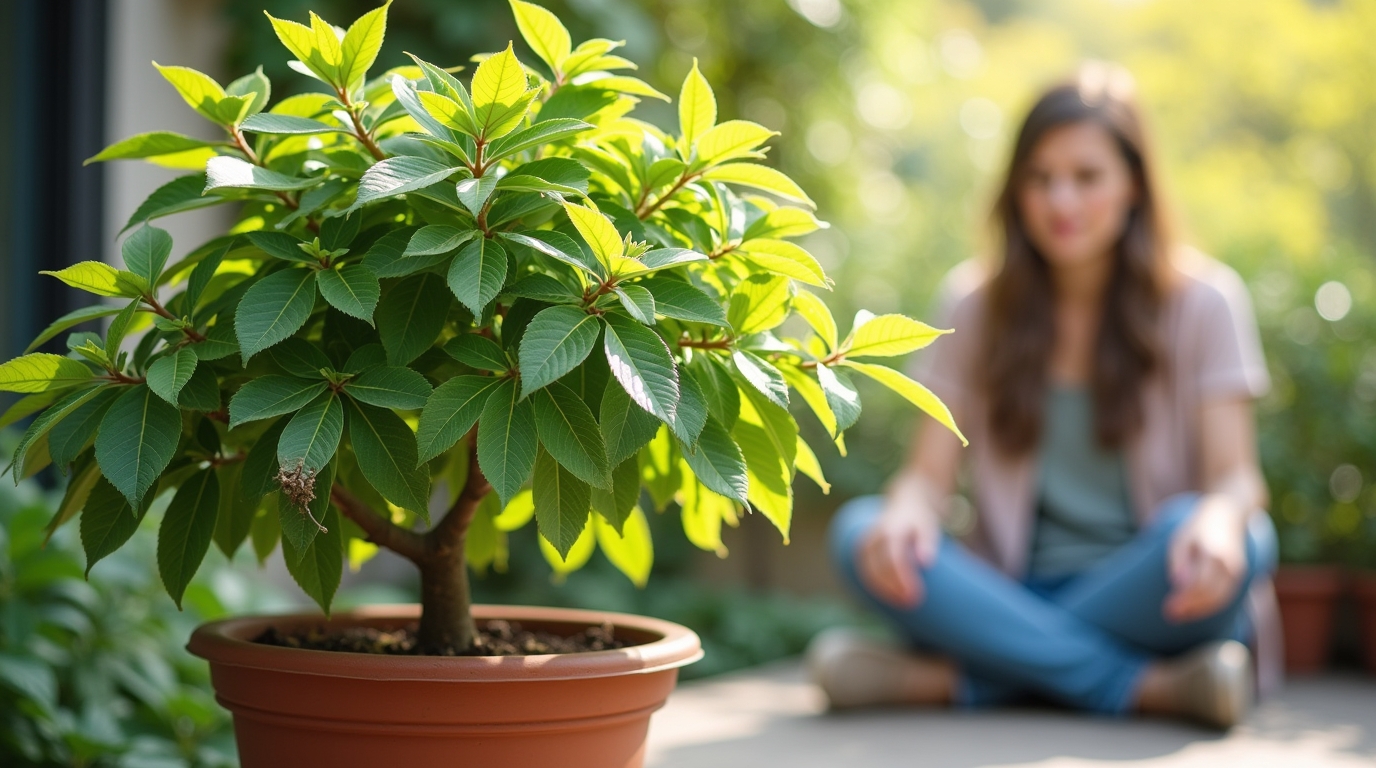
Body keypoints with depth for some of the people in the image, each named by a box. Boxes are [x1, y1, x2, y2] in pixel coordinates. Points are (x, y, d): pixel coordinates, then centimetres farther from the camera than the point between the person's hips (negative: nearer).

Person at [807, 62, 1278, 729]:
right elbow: (930, 471, 0)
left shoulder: (1201, 300, 2)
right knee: (860, 532, -24)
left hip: (1150, 593, -1)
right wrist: (906, 510, -25)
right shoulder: (977, 304, 8)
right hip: (1018, 592, 2)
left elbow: (1236, 476, -8)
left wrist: (1221, 518, -34)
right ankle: (1152, 687, -30)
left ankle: (947, 679, -29)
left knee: (1234, 539, -34)